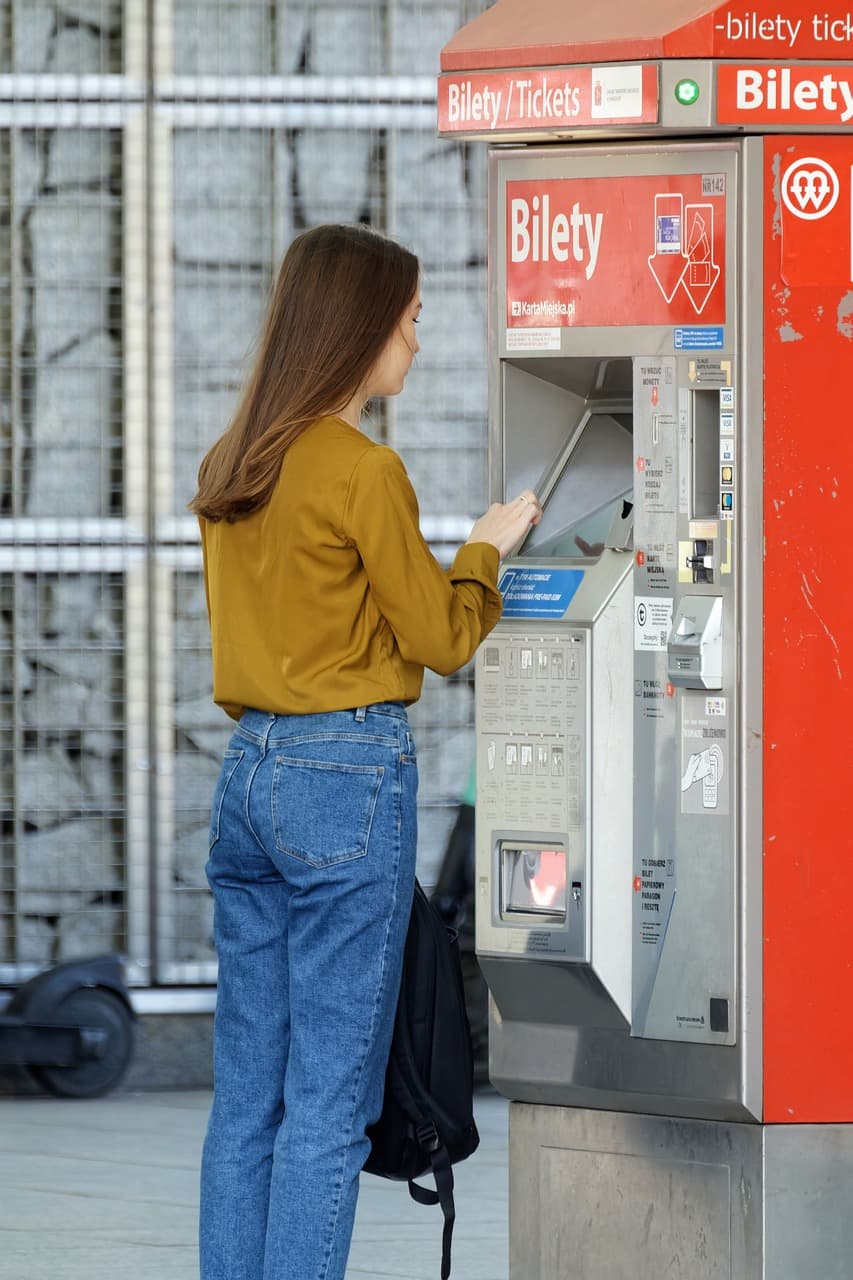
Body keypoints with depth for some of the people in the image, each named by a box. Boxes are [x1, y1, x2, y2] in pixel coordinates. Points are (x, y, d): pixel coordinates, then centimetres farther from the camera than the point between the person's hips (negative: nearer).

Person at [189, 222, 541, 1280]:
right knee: (329, 1101, -4)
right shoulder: (363, 472, -13)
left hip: (247, 768, 8)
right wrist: (487, 547, 10)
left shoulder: (229, 471, 10)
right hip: (350, 773, -8)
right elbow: (441, 637, -7)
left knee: (244, 1095, 10)